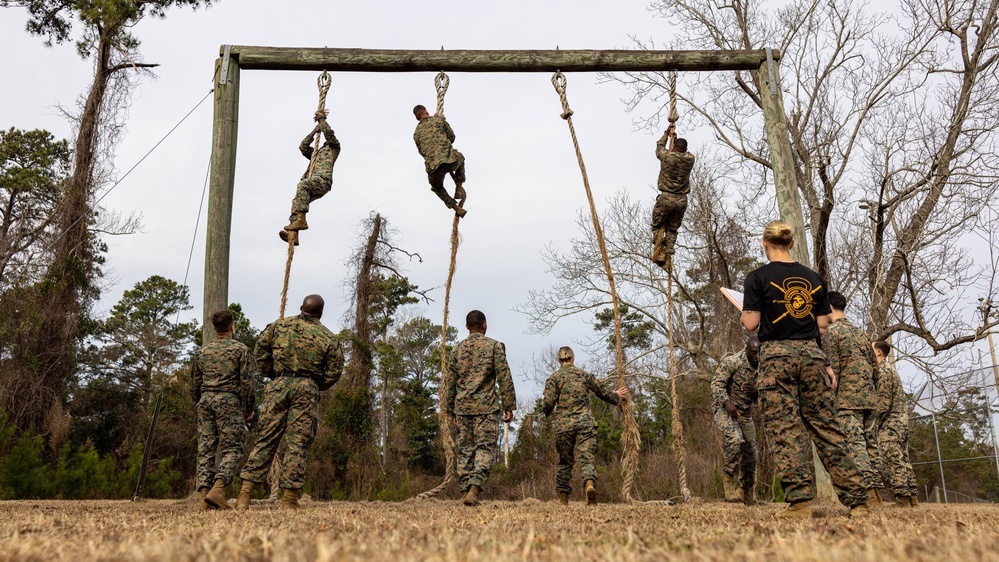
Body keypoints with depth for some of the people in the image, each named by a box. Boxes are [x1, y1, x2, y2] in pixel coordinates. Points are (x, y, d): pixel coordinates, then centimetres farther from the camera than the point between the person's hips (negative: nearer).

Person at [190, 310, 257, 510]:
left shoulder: (202, 351, 14)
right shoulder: (240, 350, 0)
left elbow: (194, 384, 18)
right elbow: (248, 382, -5)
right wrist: (250, 407, 5)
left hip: (206, 400, 5)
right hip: (229, 402, -5)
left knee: (206, 449, 5)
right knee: (231, 449, -3)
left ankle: (205, 495, -1)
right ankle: (217, 490, -20)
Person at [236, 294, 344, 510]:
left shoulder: (279, 325, 11)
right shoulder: (328, 337, 5)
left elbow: (260, 350, 10)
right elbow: (334, 371, 3)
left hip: (278, 385, 2)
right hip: (306, 389, -2)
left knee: (266, 439, 6)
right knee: (297, 444, -1)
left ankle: (245, 494, 1)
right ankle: (289, 500, -1)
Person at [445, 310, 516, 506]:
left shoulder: (457, 350, 10)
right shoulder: (494, 346, -1)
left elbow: (450, 382, 12)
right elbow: (504, 378, -6)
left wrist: (451, 411, 20)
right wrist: (509, 406, -2)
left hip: (463, 407, 4)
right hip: (486, 406, -4)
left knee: (465, 449, 10)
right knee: (485, 448, -4)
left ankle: (466, 490, 10)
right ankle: (474, 489, -19)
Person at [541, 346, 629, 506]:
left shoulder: (554, 378, 2)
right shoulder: (585, 375, 11)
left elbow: (548, 404, -6)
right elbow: (603, 392, 22)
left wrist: (547, 411, 17)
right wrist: (616, 397, 42)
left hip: (563, 425, -1)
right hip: (585, 422, 1)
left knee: (565, 461, 11)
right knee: (586, 458, -4)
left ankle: (563, 497, 16)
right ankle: (590, 484, -32)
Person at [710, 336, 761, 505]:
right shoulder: (732, 361, -18)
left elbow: (762, 397, 6)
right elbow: (716, 383, -21)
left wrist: (756, 391, -18)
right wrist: (727, 403, -33)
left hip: (745, 412, 6)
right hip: (724, 408, -6)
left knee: (750, 453, 6)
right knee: (735, 438, -32)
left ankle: (747, 494, 20)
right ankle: (730, 478, -17)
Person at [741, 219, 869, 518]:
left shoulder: (758, 277, -2)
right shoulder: (814, 278, 11)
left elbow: (751, 324, -7)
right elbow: (822, 327, 9)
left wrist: (743, 312, 14)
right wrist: (826, 364, 14)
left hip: (776, 356, -4)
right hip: (811, 354, 4)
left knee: (784, 428, -3)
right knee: (825, 426, 8)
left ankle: (799, 501, -8)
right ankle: (857, 499, 9)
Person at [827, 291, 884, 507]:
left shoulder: (832, 332, -4)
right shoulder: (861, 333, 19)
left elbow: (832, 368, -12)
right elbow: (874, 364, 20)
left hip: (847, 399, -7)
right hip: (870, 398, 8)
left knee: (855, 444, -10)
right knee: (870, 444, 8)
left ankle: (869, 492, -18)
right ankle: (877, 492, 8)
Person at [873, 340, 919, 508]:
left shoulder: (883, 370, -10)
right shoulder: (890, 369, 21)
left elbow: (883, 401, -17)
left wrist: (875, 423, -11)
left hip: (890, 423, -10)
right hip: (902, 420, 10)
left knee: (892, 462, -11)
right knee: (903, 461, 11)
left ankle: (902, 499, -15)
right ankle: (913, 498, 11)